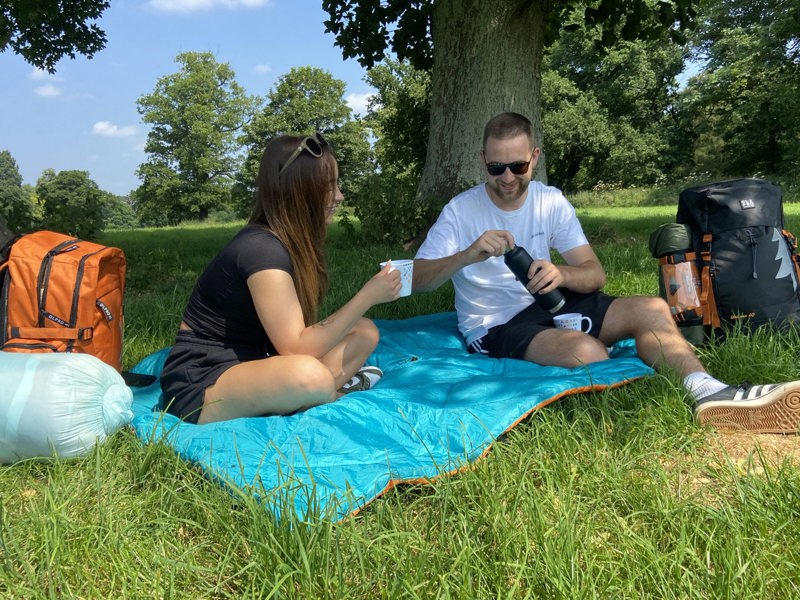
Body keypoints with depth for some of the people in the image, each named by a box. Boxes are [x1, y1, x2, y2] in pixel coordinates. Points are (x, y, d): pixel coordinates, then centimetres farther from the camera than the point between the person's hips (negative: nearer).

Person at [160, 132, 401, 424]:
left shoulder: (290, 242, 6)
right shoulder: (262, 249, -23)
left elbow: (298, 333, 2)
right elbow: (298, 349, -26)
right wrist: (368, 296, -20)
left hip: (251, 365, 9)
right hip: (199, 386, -9)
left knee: (364, 332, 5)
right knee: (309, 376, -37)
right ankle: (335, 391, -5)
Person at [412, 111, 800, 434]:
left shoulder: (550, 202, 1)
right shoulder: (460, 211, -9)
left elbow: (595, 275, -3)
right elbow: (417, 281, -16)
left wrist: (562, 274, -27)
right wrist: (467, 255, -34)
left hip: (549, 304, 5)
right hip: (494, 326, -5)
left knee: (651, 310, -14)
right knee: (586, 351, -32)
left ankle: (709, 395, -24)